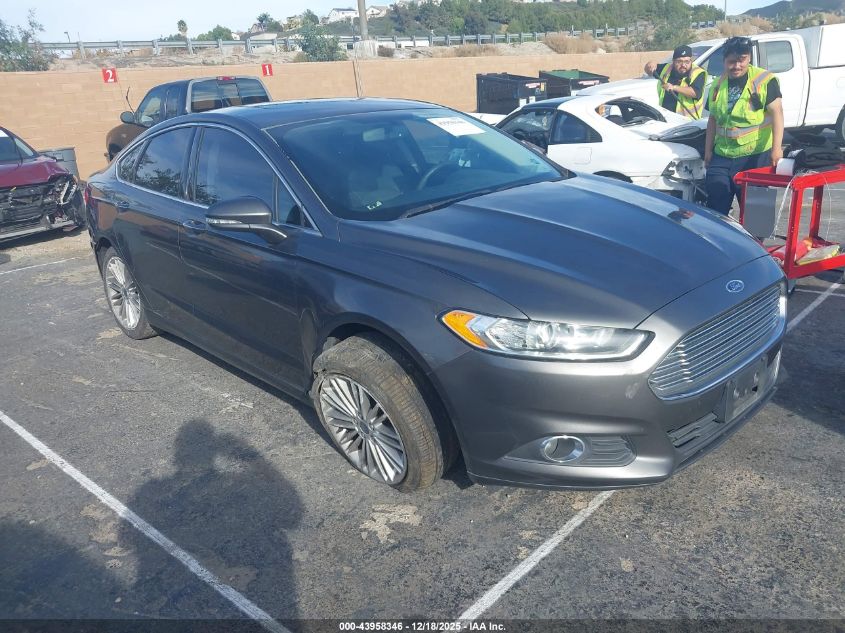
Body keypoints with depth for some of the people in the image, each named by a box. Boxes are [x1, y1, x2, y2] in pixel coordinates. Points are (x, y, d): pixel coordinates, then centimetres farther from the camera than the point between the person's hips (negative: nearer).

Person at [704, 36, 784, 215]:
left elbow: (777, 112, -13)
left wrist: (776, 147, -23)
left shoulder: (765, 80, -6)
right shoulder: (717, 85, 10)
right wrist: (708, 150, 14)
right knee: (715, 205, 4)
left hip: (756, 156, -4)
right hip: (722, 156, 4)